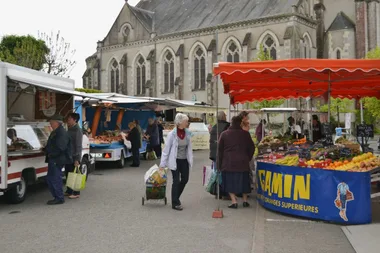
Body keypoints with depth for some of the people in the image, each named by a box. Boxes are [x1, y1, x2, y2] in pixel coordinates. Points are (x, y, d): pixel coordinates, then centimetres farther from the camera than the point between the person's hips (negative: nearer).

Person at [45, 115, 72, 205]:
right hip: (53, 160, 11)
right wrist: (46, 149, 10)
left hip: (58, 160, -11)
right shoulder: (55, 132, 18)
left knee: (56, 179, -6)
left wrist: (51, 154, -15)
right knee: (50, 179, 15)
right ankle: (57, 197, 23)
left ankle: (59, 198, 4)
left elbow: (60, 148, -24)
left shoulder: (62, 133, -16)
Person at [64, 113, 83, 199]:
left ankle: (76, 193, 4)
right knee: (67, 175, 14)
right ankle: (69, 191, 25)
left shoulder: (78, 130, -14)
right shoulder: (69, 130, 15)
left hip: (74, 157, -9)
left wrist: (77, 159, -22)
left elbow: (79, 146, -18)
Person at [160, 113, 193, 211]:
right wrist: (162, 164, -10)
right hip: (175, 160, -5)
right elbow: (166, 149, -10)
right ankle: (175, 203, 9)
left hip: (184, 160, 5)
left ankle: (176, 198, 30)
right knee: (176, 181, -2)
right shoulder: (172, 134, -13)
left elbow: (189, 147, 9)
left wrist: (190, 159, 6)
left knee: (185, 179, 8)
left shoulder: (188, 133, 0)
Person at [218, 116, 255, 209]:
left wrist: (220, 164, 11)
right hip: (243, 163, 1)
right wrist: (248, 159, 20)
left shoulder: (224, 134, -1)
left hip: (228, 163, -1)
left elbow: (220, 150, 3)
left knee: (230, 181, 6)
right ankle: (245, 200, 19)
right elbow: (251, 148, 7)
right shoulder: (245, 134, 0)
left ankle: (234, 201, -2)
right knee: (243, 181, 15)